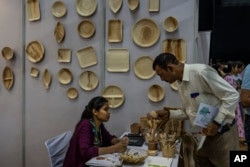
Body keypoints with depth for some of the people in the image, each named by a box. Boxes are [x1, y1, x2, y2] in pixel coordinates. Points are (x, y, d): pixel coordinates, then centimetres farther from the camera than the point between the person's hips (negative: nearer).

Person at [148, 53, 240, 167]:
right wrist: (168, 114, 1)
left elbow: (232, 95, -21)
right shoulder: (180, 83, 4)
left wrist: (216, 122, -25)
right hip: (204, 134, 8)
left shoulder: (201, 72, -23)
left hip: (222, 133, -7)